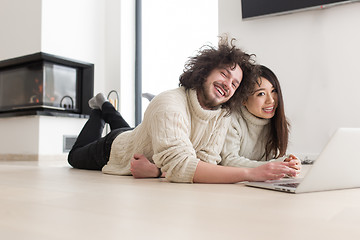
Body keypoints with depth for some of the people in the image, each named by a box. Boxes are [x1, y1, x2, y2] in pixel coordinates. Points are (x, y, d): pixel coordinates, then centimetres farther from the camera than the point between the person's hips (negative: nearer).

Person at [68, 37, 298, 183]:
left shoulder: (224, 114, -26)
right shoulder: (170, 104, -45)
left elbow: (207, 161, -31)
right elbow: (179, 165, -57)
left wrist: (155, 170, -49)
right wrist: (251, 174, -64)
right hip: (115, 147, -4)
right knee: (76, 157, 28)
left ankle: (107, 108, 55)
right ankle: (100, 109, 43)